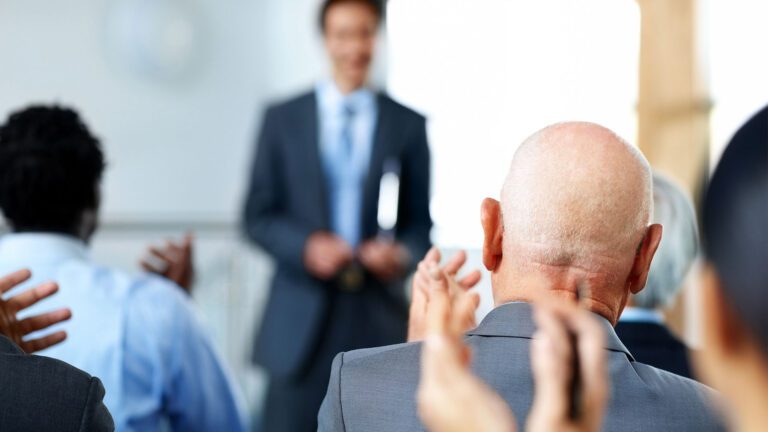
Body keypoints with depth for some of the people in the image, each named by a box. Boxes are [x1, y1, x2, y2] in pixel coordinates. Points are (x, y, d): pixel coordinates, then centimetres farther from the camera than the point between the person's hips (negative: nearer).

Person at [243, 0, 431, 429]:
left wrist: (403, 253, -11)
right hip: (302, 318, 0)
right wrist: (306, 246, -12)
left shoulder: (408, 125, 7)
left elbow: (421, 223, 10)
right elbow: (258, 216, 6)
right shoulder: (283, 119, 7)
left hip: (380, 318, 0)